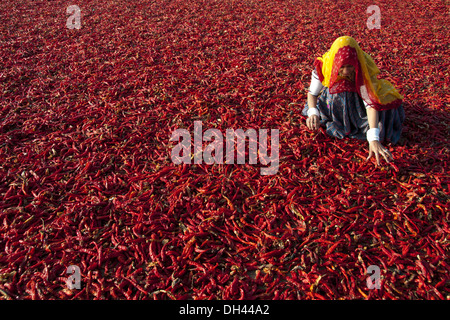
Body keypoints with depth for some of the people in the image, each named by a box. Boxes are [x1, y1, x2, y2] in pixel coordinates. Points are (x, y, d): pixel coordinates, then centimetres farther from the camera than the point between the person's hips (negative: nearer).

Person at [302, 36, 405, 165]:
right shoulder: (323, 66, -30)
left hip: (358, 98, -3)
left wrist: (374, 139, -51)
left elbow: (371, 103, -40)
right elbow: (312, 93, -18)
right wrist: (313, 113, -41)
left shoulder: (363, 69, -34)